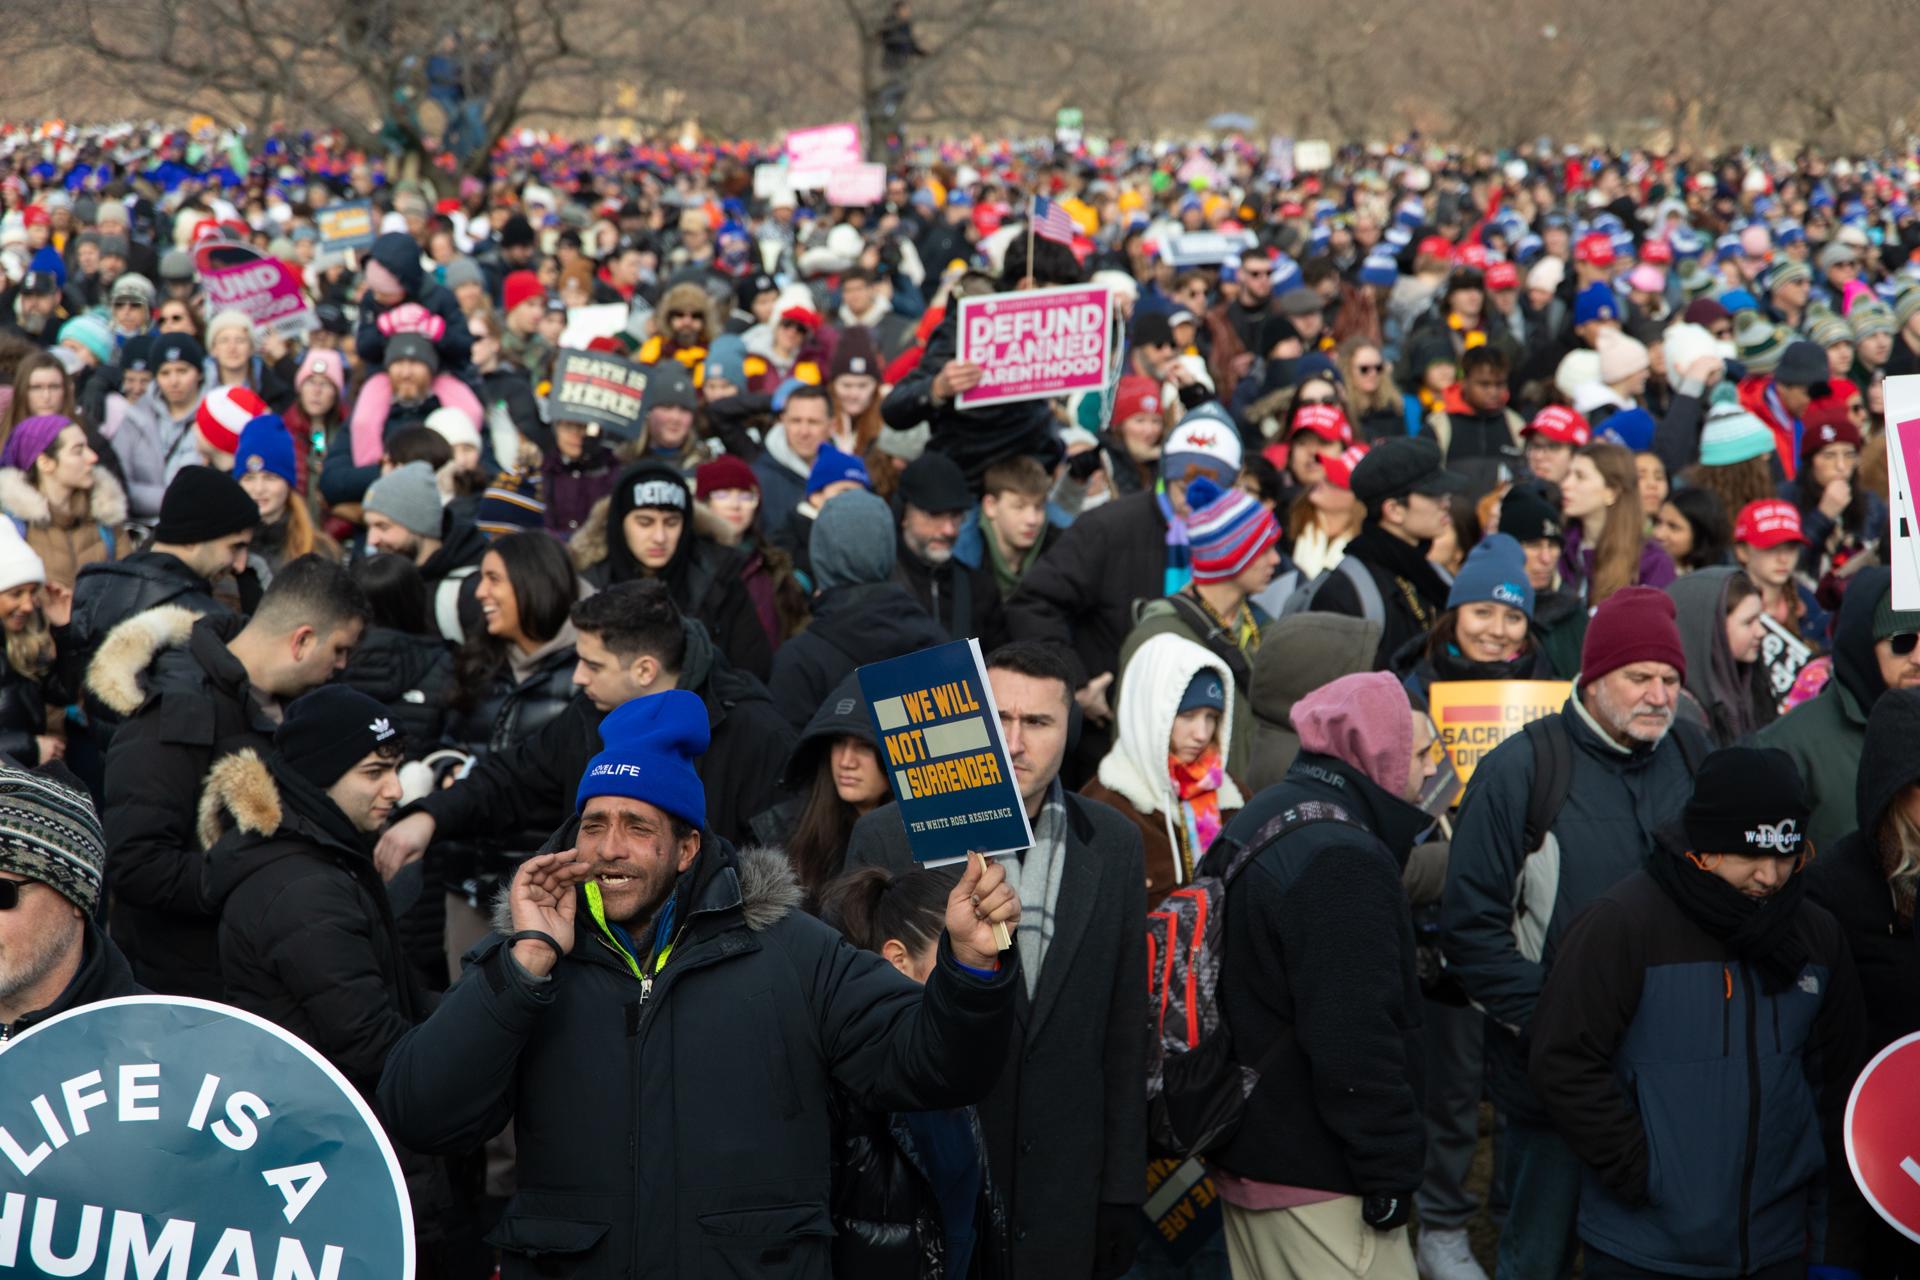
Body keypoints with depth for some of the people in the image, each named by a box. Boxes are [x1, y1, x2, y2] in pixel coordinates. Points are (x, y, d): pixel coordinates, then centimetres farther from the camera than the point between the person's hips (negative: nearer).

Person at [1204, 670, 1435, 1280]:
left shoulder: (1255, 824, 13)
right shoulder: (1342, 861, -20)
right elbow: (1354, 1041, -25)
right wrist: (1391, 1173, -18)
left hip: (1243, 1158, 10)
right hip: (1317, 1182, -10)